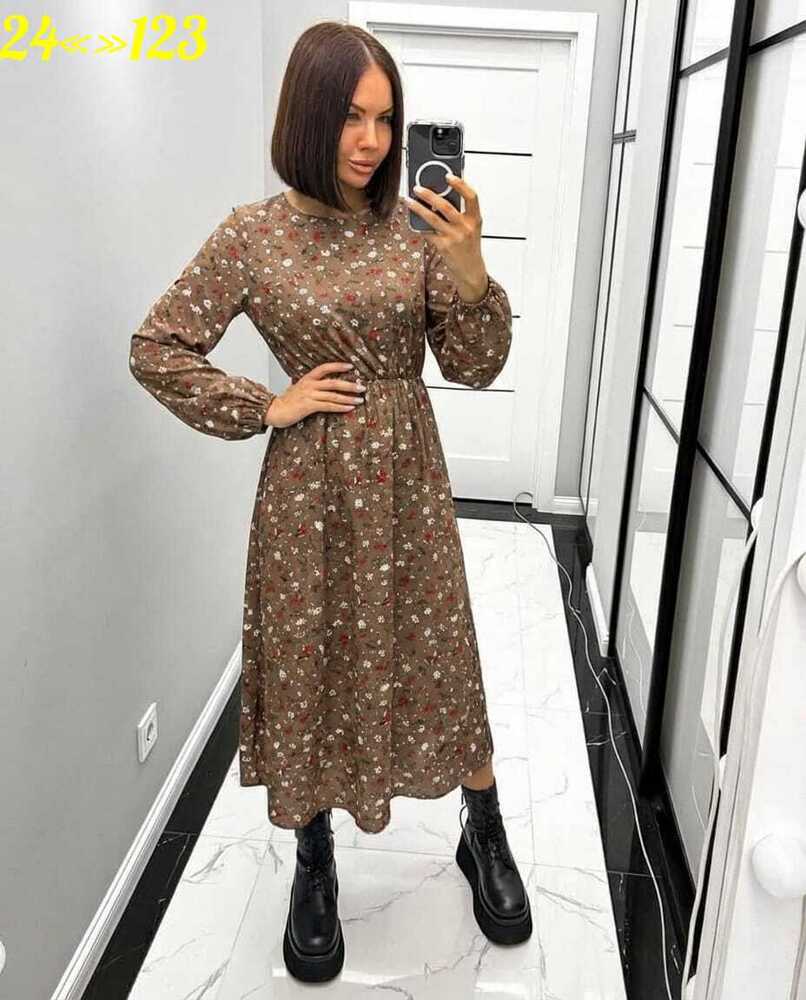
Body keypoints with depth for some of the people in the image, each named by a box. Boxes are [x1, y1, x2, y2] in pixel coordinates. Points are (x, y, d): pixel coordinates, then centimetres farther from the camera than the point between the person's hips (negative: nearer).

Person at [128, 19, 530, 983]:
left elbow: (475, 367, -2)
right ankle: (314, 866, 35)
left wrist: (470, 272, -19)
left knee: (438, 659, 12)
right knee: (310, 670, 11)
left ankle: (485, 835, 37)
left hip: (408, 478, 2)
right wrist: (265, 408, -8)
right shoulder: (253, 233, -7)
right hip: (310, 486, -1)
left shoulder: (416, 227, 0)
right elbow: (156, 349, -2)